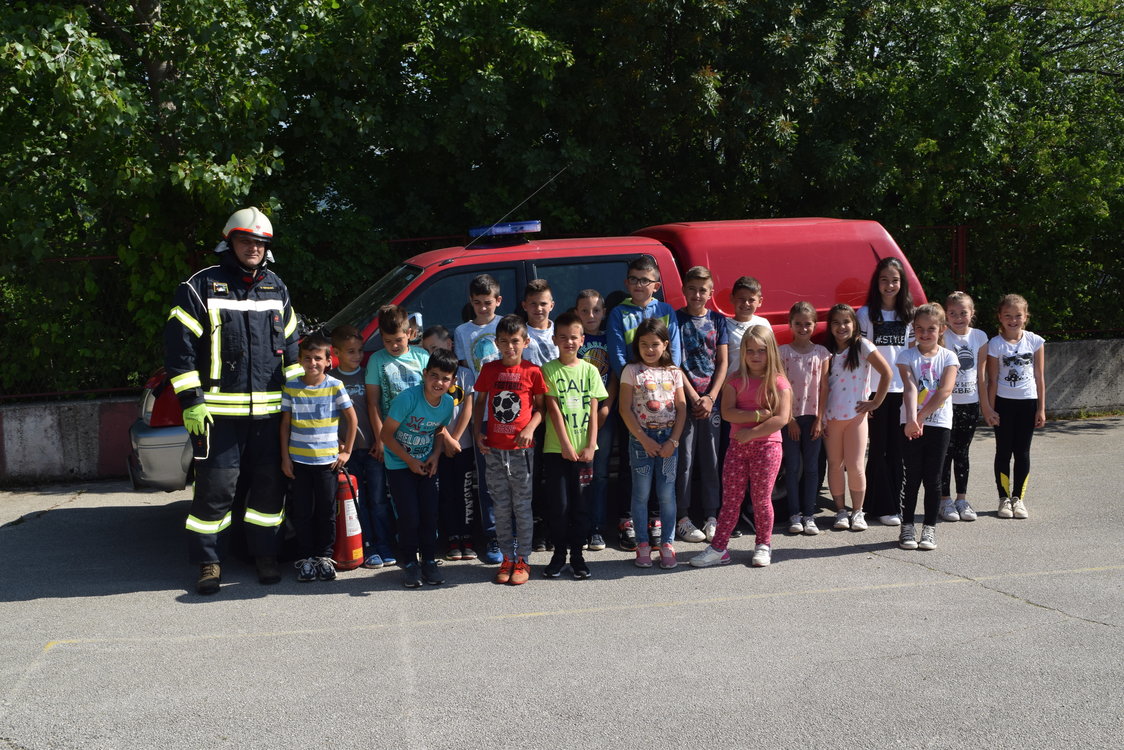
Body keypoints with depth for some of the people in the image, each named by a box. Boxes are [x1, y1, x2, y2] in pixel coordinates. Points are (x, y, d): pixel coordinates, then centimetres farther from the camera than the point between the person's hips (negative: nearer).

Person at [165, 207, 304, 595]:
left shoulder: (276, 289, 14)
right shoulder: (201, 287, -1)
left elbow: (290, 346, 21)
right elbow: (179, 348, -4)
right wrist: (191, 402, -10)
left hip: (269, 410, 4)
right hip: (218, 412, -4)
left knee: (270, 485, 8)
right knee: (216, 488, -3)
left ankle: (265, 555, 22)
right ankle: (209, 562, 10)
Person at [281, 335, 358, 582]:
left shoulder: (335, 386, -4)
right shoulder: (291, 387, 0)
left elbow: (352, 418, 2)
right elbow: (285, 423, 5)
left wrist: (347, 451, 1)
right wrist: (285, 457, 1)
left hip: (327, 459, -1)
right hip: (298, 459, 1)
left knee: (326, 511, 5)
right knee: (302, 511, 5)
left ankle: (324, 556, 18)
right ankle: (305, 558, 14)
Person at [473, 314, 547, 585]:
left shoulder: (532, 372, -3)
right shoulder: (489, 370, 3)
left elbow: (541, 406, 4)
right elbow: (480, 402, 13)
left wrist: (530, 428, -12)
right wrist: (477, 431, 2)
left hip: (522, 449, -2)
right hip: (494, 449, 2)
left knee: (522, 506, 4)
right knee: (501, 507, 9)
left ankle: (523, 560, 13)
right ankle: (507, 558, 19)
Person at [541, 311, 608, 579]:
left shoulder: (590, 370, 5)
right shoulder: (548, 370, -1)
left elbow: (593, 412, 3)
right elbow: (553, 410, -7)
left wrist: (590, 446, -5)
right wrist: (566, 446, -12)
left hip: (584, 449, 2)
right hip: (556, 449, -2)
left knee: (581, 503, 6)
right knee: (558, 504, 1)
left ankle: (577, 553, 17)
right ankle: (559, 553, 15)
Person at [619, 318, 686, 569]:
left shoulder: (673, 372, 5)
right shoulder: (632, 371, -1)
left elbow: (681, 409, 4)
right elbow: (625, 409, -5)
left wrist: (674, 440, -6)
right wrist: (643, 438, -11)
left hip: (668, 438, 2)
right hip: (641, 437, -2)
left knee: (667, 493, 3)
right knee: (641, 493, 3)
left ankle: (667, 545, 11)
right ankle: (642, 545, 11)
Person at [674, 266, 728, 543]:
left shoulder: (718, 320, 9)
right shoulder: (676, 319, 0)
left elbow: (723, 362, 5)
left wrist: (711, 397, -7)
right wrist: (694, 398, -11)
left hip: (711, 400, 3)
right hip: (684, 399, -3)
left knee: (711, 460, 8)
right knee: (684, 460, 0)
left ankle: (711, 515, 17)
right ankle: (682, 517, 8)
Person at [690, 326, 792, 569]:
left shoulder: (779, 382, -2)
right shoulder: (735, 381, 5)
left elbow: (781, 418, -12)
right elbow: (727, 412, -8)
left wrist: (751, 432, -16)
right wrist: (757, 415, -17)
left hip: (767, 444, -2)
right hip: (737, 445, 2)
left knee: (761, 498, 4)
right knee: (730, 498, 4)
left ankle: (763, 546, 20)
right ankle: (718, 548, 7)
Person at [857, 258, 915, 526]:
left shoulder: (908, 314, 10)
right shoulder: (866, 313, -1)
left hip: (902, 391, 3)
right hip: (875, 390, -3)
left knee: (897, 450, 7)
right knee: (879, 449, 1)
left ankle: (894, 504, 15)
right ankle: (882, 507, 8)